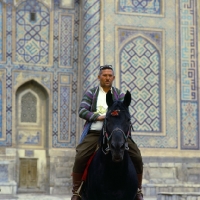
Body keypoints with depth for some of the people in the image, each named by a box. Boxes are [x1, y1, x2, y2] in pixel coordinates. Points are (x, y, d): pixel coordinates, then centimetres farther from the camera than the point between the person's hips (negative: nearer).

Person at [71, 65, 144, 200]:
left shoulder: (119, 95, 13)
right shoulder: (91, 93, 9)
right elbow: (82, 111, -2)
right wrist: (99, 117, -17)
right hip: (95, 132, -1)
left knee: (137, 157, -12)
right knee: (80, 158, -24)